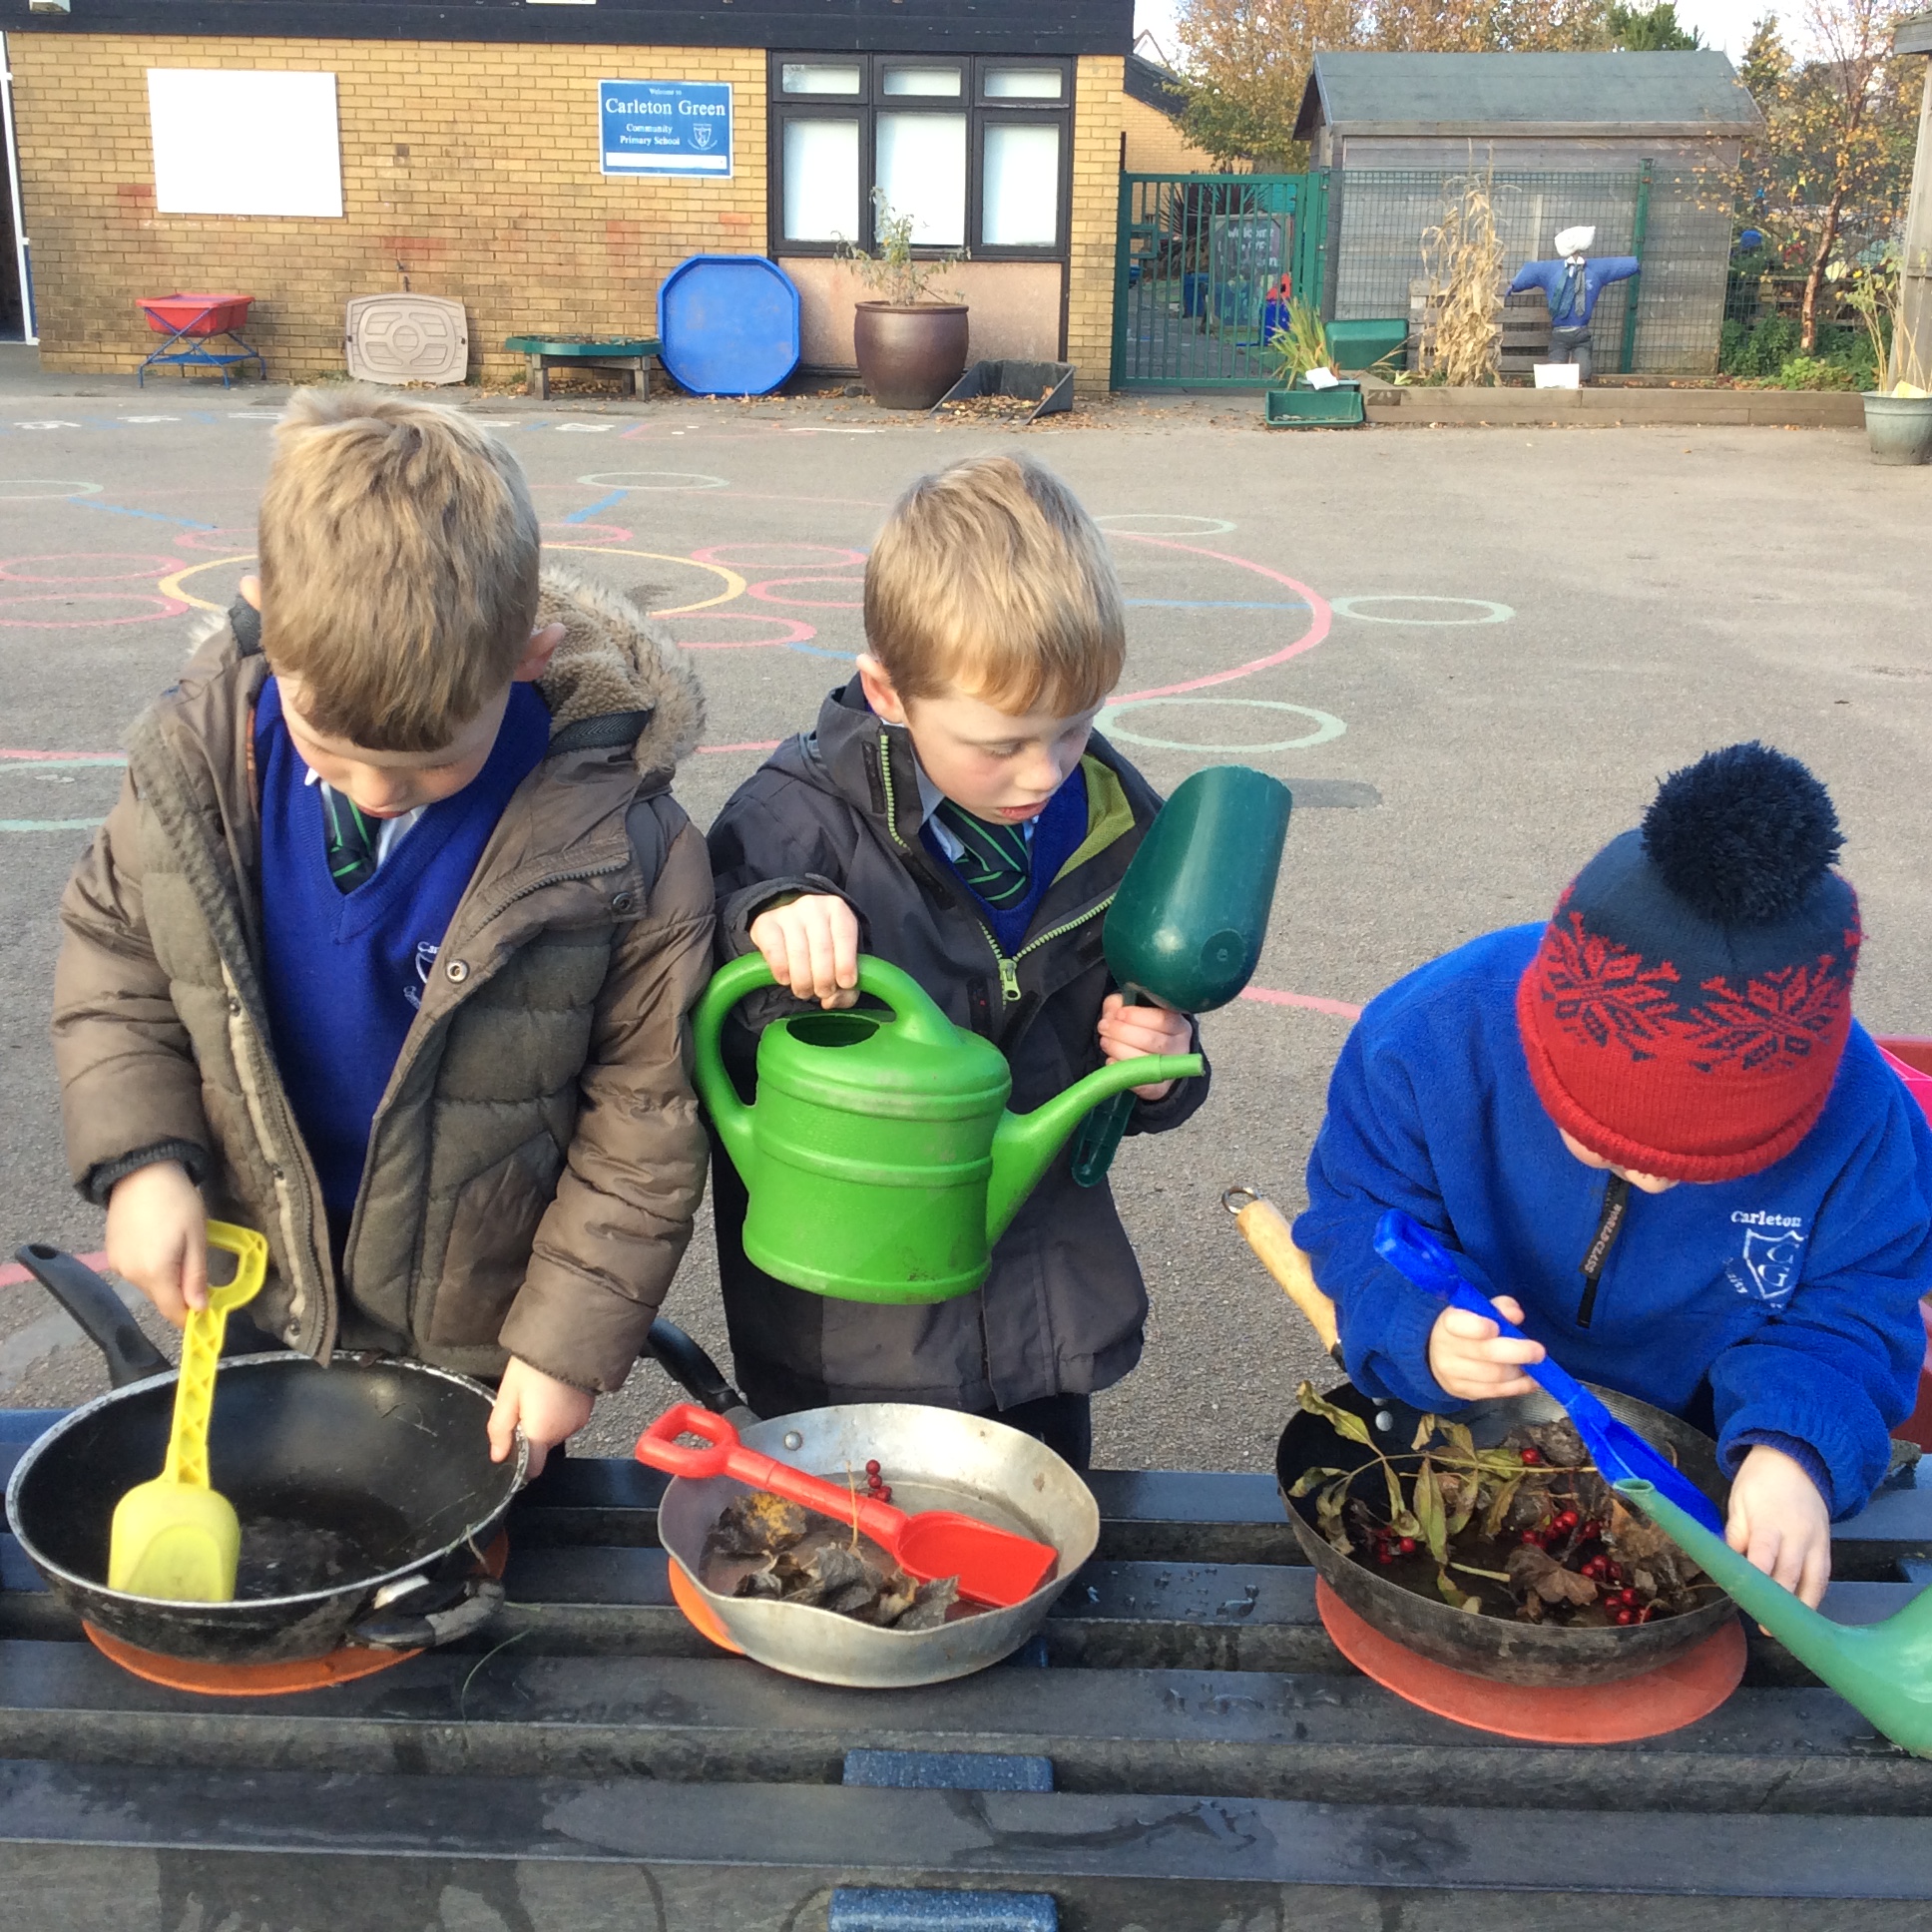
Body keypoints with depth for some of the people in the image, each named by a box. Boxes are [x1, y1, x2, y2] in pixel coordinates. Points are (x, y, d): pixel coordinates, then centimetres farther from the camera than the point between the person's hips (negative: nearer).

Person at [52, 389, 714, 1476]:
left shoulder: (617, 837, -23)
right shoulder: (197, 756, -14)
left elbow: (647, 1119, -13)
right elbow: (114, 960, 3)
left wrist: (574, 1337, -12)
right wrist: (140, 1157, -11)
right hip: (247, 1317, 4)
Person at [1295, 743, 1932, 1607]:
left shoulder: (1862, 1117, -25)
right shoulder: (1429, 1034, -29)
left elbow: (1858, 1306, -13)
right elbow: (1358, 1220, -17)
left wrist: (1795, 1446, -35)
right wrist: (1418, 1331, -39)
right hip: (1451, 1441, -1)